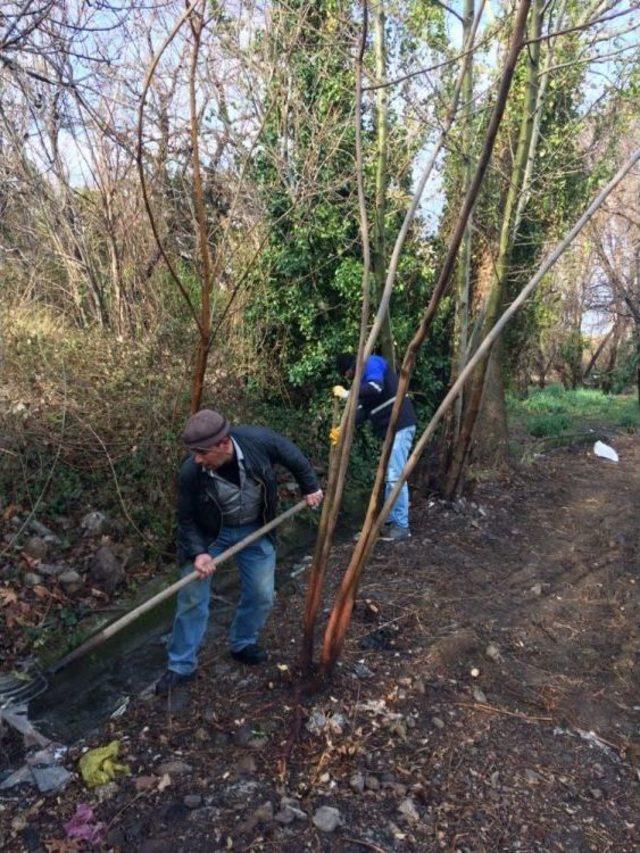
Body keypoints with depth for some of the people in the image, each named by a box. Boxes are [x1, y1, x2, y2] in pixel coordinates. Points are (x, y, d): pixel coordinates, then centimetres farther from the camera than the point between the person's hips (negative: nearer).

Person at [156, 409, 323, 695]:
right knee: (192, 597, 0)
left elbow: (292, 454, -9)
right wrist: (197, 553, -26)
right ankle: (182, 666, 20)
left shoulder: (258, 440, -31)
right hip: (210, 533, -1)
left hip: (255, 529, 2)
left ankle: (242, 644, 35)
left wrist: (310, 486, 1)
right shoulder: (190, 473, -30)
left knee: (261, 595, 7)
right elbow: (186, 519, -13)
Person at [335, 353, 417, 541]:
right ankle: (391, 520, 22)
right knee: (389, 476, 14)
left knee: (395, 476, -8)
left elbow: (376, 388, -26)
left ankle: (402, 526, -2)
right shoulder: (364, 377, 22)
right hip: (390, 428, 10)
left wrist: (347, 394, -19)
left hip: (400, 426, -10)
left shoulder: (372, 363, -5)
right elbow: (363, 409, 15)